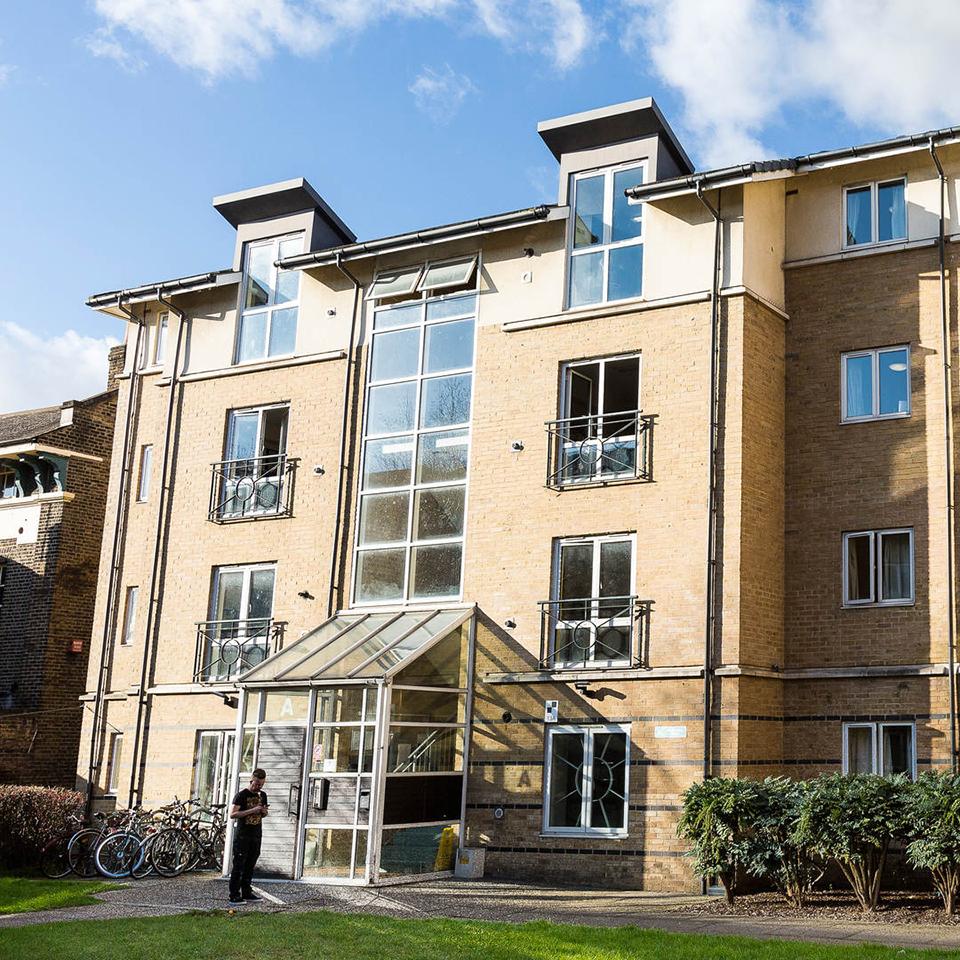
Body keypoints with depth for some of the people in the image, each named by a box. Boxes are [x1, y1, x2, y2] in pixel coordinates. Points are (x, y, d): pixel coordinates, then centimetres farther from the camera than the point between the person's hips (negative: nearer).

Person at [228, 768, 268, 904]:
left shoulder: (262, 795, 12)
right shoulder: (242, 795, -8)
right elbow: (232, 814, -17)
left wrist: (265, 812, 1)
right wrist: (252, 810, -23)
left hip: (256, 835, 6)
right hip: (242, 835, -6)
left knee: (250, 865, 11)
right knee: (238, 866, -6)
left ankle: (246, 892, 19)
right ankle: (234, 895, -6)